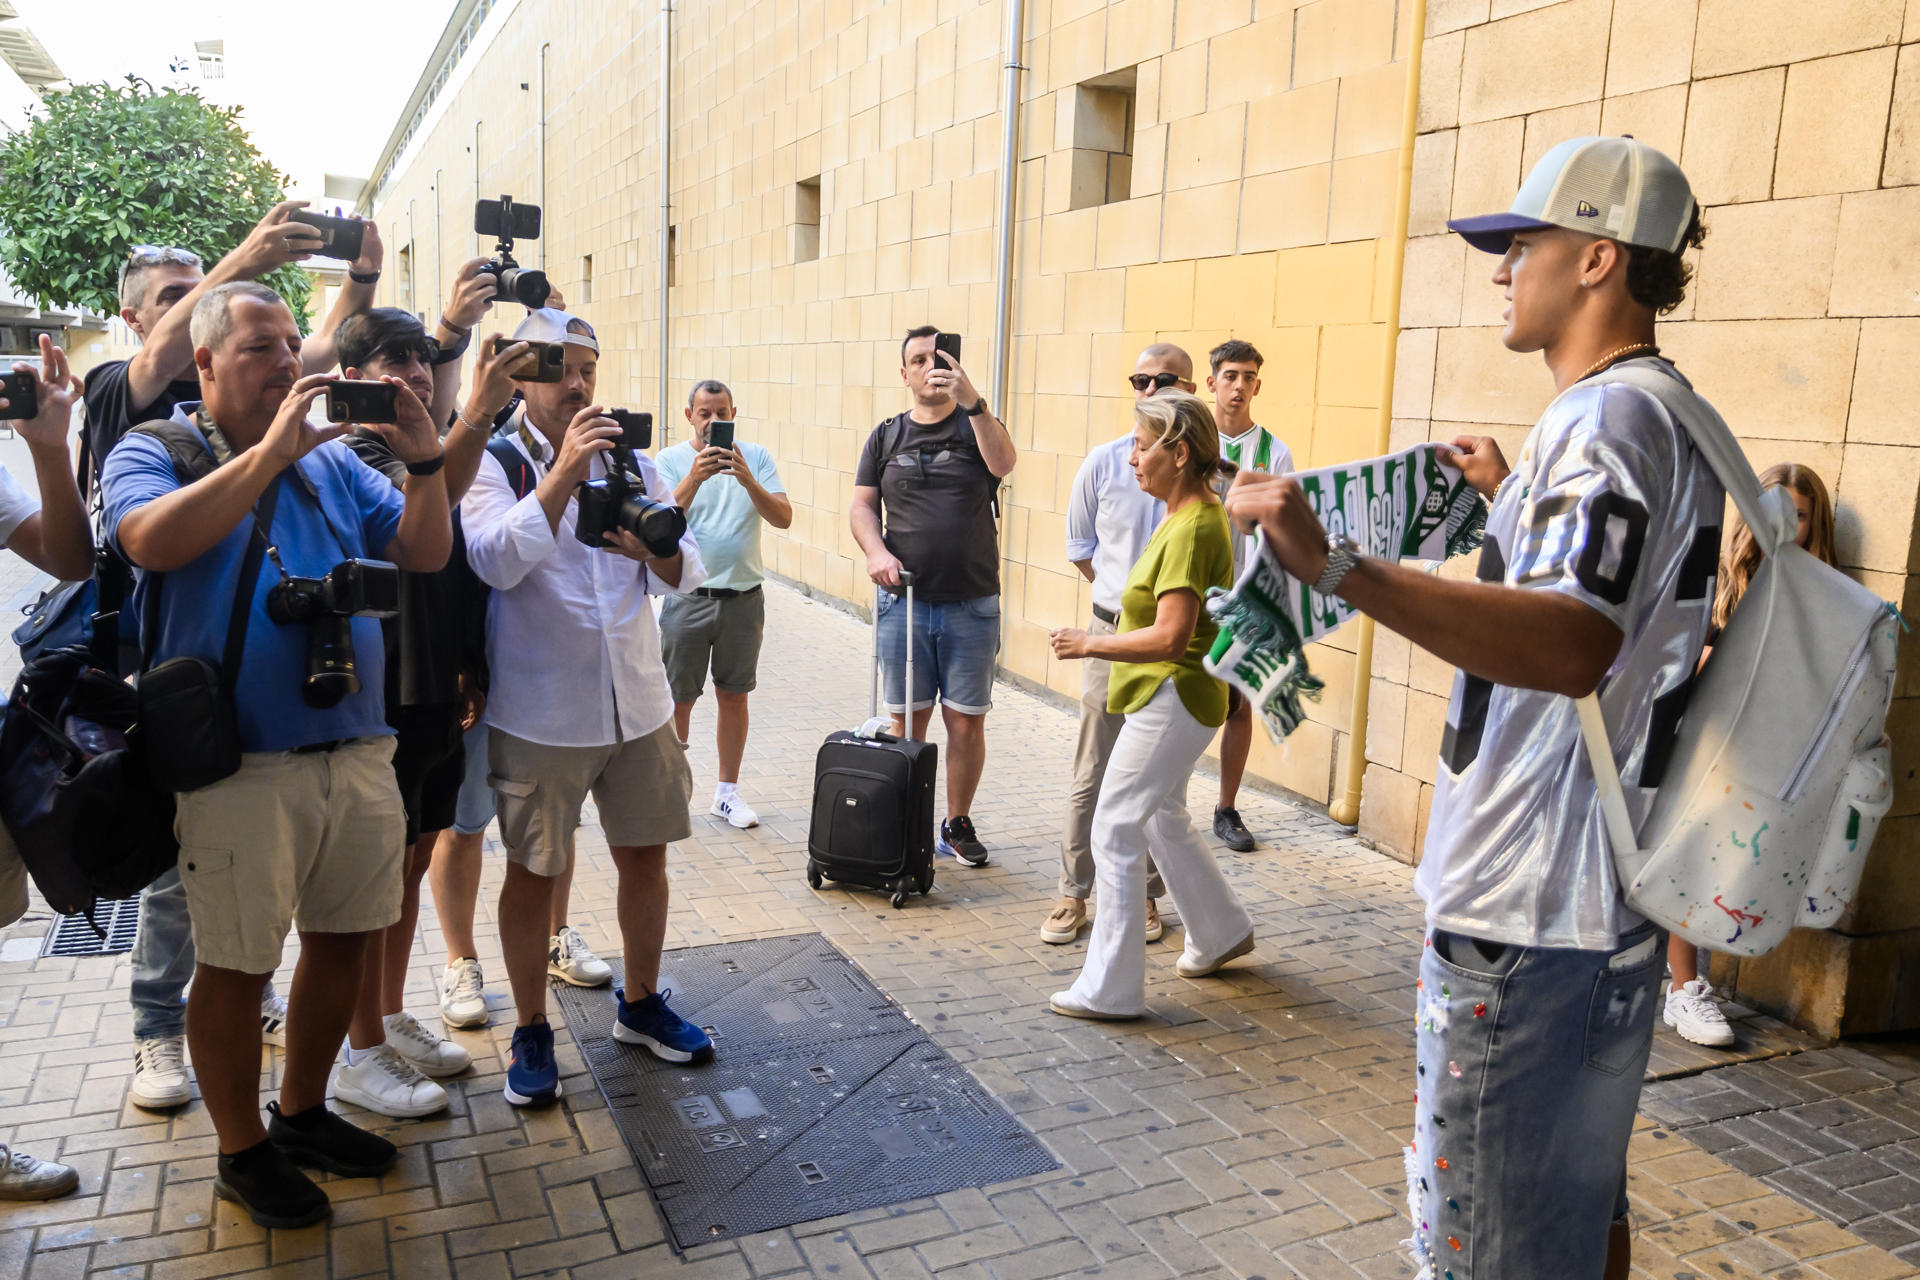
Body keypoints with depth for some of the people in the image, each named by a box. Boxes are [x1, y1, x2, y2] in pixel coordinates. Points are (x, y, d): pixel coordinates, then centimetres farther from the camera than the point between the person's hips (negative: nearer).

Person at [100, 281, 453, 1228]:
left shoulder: (332, 457, 12)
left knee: (342, 938, 16)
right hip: (240, 765, -5)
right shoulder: (150, 453, 0)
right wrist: (272, 451, -23)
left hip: (359, 751, 5)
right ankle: (242, 1150, 26)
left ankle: (303, 1112, 36)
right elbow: (151, 540, -22)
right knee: (236, 966, 6)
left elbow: (423, 554, 7)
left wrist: (424, 461, -10)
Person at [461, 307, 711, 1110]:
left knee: (645, 855, 13)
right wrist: (563, 473, -28)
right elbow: (496, 561, -22)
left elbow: (687, 575, 2)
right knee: (534, 872, 6)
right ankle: (530, 1031, 24)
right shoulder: (494, 464, -4)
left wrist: (647, 547, -21)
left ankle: (641, 1004, 33)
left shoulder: (629, 461, 9)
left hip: (638, 702, 4)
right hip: (539, 713, -4)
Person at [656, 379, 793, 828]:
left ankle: (727, 791, 23)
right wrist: (694, 478, -29)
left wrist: (747, 480, -23)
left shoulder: (756, 457, 3)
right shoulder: (670, 460, -1)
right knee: (678, 701, 3)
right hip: (687, 599, -2)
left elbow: (784, 518, -8)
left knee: (733, 696, 11)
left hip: (743, 596, 2)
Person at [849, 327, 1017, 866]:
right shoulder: (886, 437, 12)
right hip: (904, 600, 1)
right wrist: (876, 551, -12)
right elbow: (861, 505, 7)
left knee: (966, 721, 3)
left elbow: (1003, 464, -16)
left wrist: (972, 401, -28)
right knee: (907, 719, 5)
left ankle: (958, 824, 19)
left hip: (972, 604, -1)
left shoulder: (976, 426, 6)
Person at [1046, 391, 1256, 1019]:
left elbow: (1170, 637, -29)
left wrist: (1089, 644, -21)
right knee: (1164, 818, 24)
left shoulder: (1193, 528, -23)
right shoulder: (1189, 514, 9)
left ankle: (1109, 988, 4)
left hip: (1171, 697, -11)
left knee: (1115, 832, -5)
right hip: (1167, 693, 11)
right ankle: (1221, 932, 43)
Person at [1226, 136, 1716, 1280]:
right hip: (1609, 894, 11)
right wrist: (1513, 500, 35)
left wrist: (1338, 567, -45)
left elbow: (1573, 645, -36)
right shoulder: (1672, 415, 14)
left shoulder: (1607, 419, -19)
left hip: (1525, 909, -11)